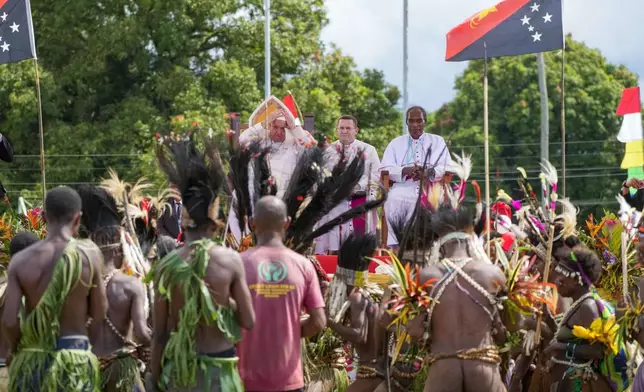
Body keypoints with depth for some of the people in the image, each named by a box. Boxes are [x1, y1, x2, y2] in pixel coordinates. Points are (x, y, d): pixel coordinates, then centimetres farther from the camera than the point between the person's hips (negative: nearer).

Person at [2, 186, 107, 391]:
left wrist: (17, 349, 11)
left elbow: (8, 321, -7)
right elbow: (99, 313, -1)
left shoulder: (21, 260, -3)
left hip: (31, 359, 2)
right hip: (75, 358, -2)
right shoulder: (89, 253, -7)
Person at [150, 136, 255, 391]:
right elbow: (249, 321, -5)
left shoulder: (166, 265, -4)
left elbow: (159, 334, -1)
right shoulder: (230, 260, -8)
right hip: (220, 369, -2)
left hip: (178, 369, 2)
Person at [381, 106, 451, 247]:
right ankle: (393, 246, -31)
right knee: (394, 200, -31)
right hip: (402, 187, 0)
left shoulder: (437, 141, 19)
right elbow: (385, 168, 9)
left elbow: (446, 168, 6)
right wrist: (406, 171, -11)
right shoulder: (396, 143, 21)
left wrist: (428, 172, -15)